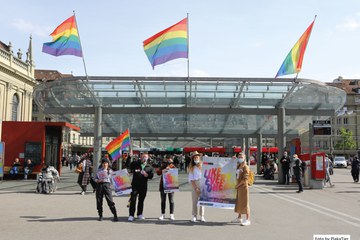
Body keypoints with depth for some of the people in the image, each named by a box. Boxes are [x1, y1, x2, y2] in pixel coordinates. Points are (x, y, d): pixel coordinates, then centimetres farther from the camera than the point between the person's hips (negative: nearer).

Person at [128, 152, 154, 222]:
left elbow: (151, 175, 6)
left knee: (141, 200, 11)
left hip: (144, 186, 2)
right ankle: (131, 215, -5)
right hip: (135, 185, -2)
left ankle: (140, 214, 24)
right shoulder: (135, 163, 6)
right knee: (133, 200, -7)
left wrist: (147, 175, -13)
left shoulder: (149, 167, 10)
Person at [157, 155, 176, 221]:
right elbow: (158, 172, -8)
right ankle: (163, 214, 15)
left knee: (171, 200, 1)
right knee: (163, 200, 7)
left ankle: (171, 214, 7)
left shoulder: (173, 167, 7)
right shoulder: (163, 166, 9)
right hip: (163, 185, 1)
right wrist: (165, 170, -22)